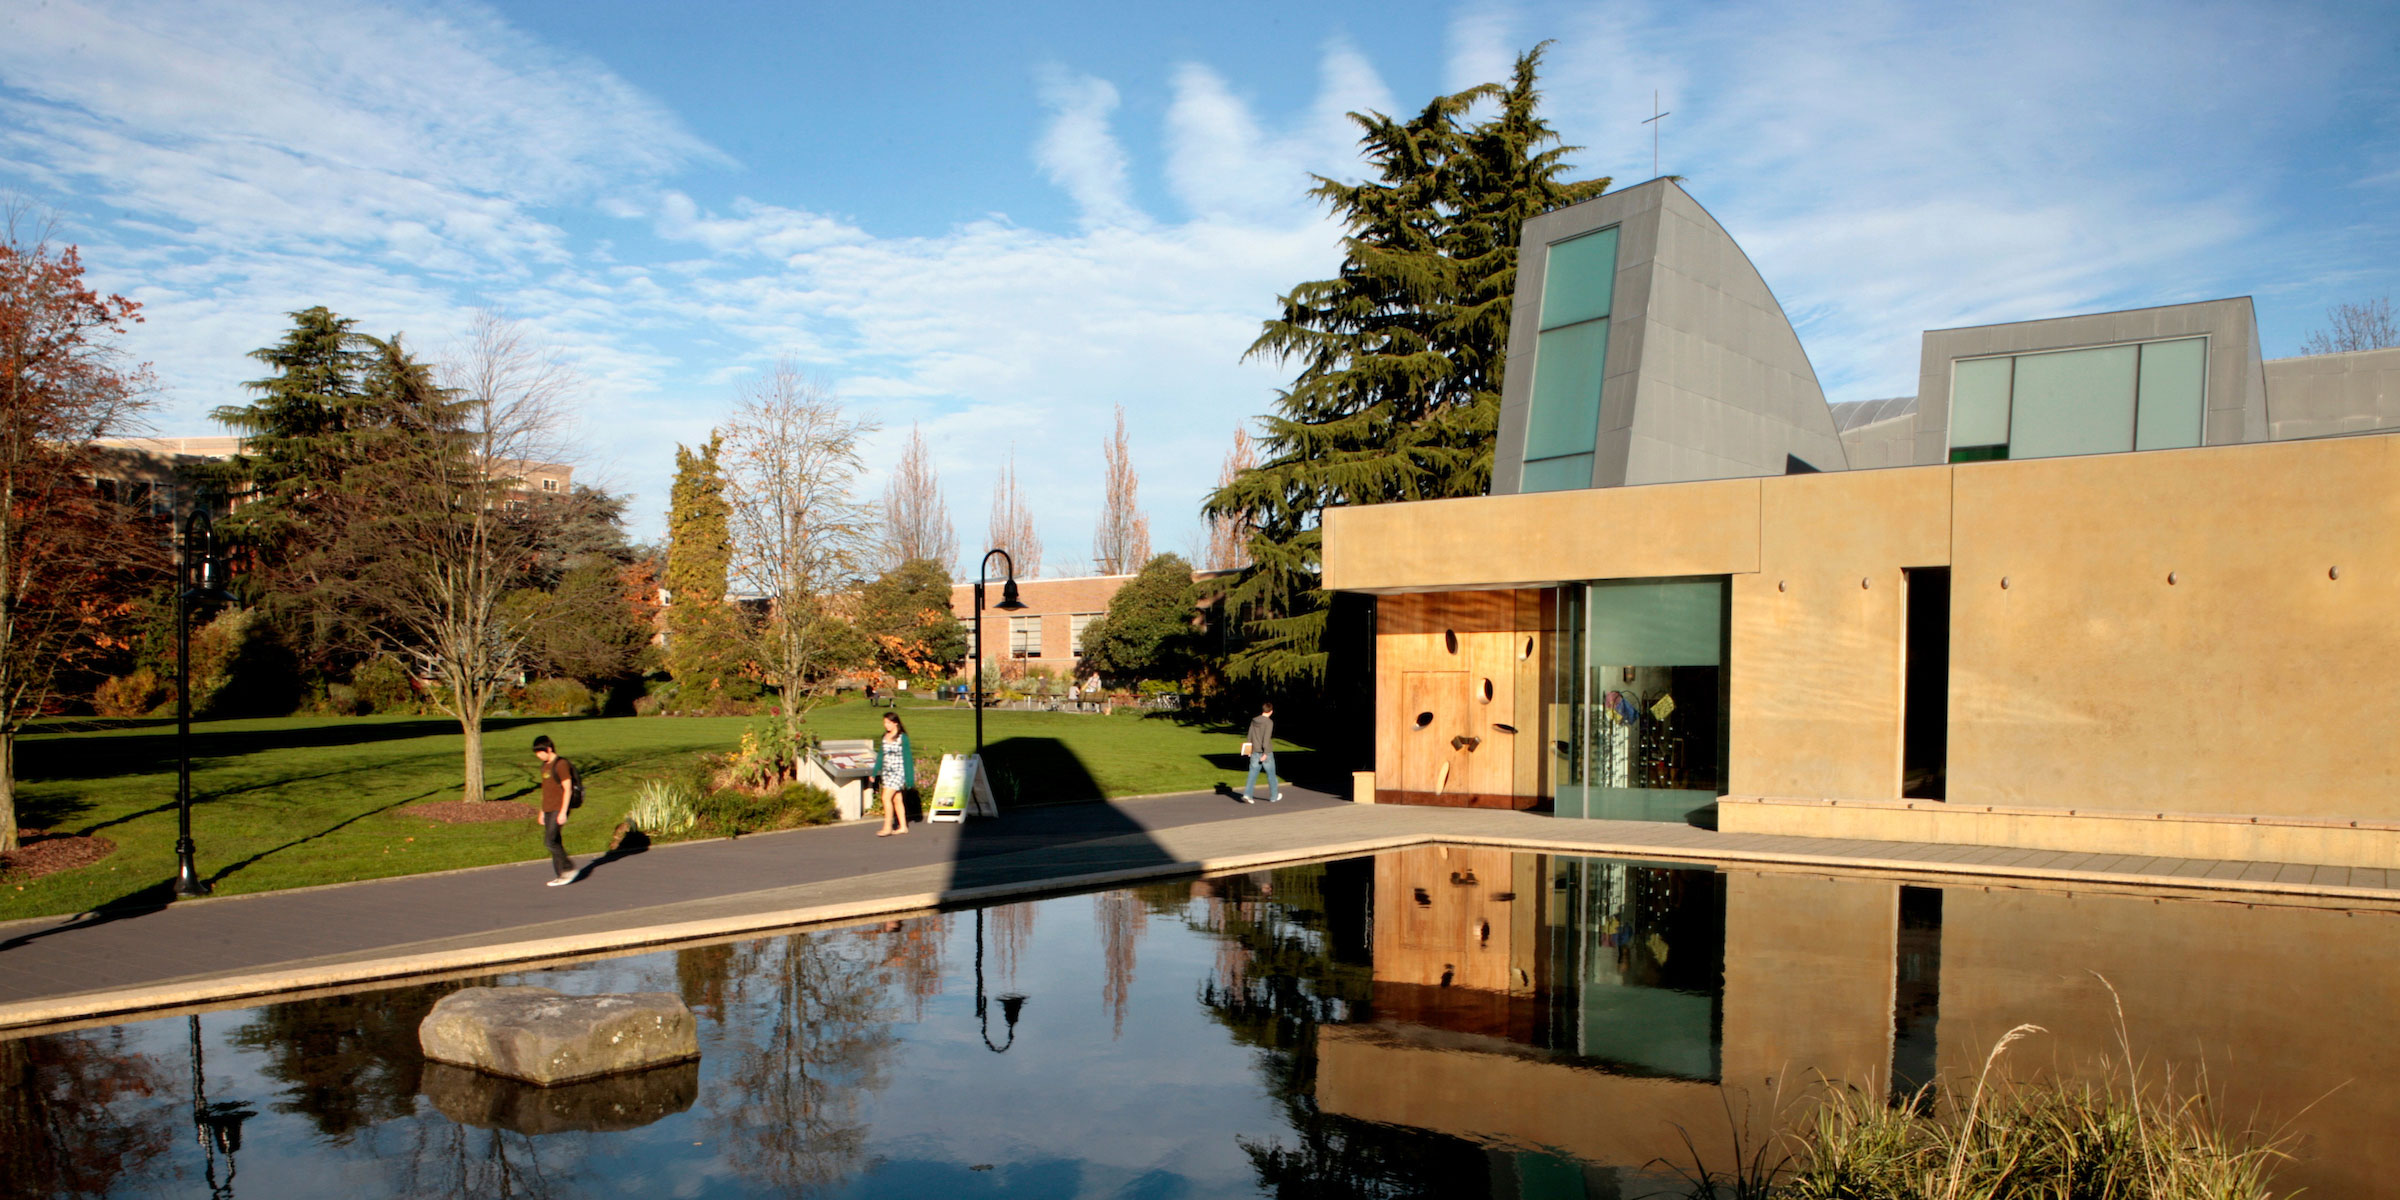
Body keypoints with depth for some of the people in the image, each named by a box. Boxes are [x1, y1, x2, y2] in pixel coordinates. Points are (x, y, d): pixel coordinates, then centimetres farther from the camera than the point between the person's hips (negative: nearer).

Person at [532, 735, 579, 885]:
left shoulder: (561, 765, -12)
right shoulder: (545, 766, 14)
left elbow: (567, 789, -14)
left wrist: (563, 812, -18)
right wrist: (542, 812, 21)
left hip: (559, 810, -8)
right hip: (548, 810, 8)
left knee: (550, 841, -13)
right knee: (555, 842, 7)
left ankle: (568, 868, -2)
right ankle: (560, 875, 11)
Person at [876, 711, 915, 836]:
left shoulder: (902, 738, -9)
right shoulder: (885, 737, 9)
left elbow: (907, 758, -8)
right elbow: (881, 755, 16)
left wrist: (909, 778, -9)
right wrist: (875, 772, 14)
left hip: (898, 771, -7)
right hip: (886, 772, 7)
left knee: (886, 797, -14)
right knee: (897, 799, 10)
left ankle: (887, 828, -9)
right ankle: (902, 826, 17)